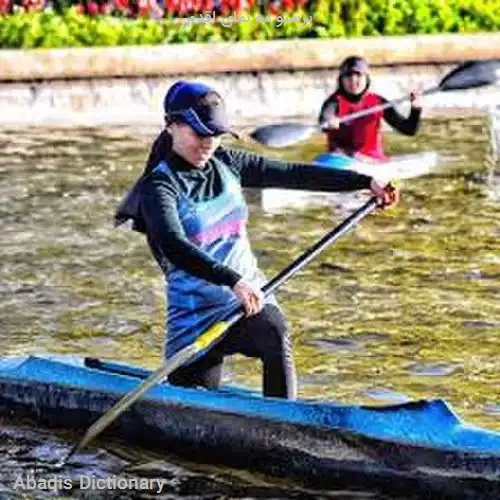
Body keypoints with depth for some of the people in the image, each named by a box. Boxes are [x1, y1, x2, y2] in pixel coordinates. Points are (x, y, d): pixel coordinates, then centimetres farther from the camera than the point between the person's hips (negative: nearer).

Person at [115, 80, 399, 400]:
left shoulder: (225, 164, 8)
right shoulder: (159, 185, -12)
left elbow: (295, 175, 8)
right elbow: (173, 247, -29)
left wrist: (366, 182, 2)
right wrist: (233, 281, -41)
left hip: (251, 297, 4)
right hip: (197, 312, -4)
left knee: (276, 338, -30)